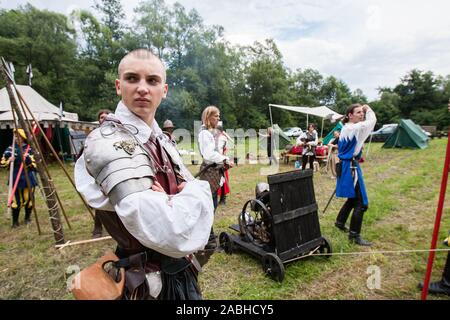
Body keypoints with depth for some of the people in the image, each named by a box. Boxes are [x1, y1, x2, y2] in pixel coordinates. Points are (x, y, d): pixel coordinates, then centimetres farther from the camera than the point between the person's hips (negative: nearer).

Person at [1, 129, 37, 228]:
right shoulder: (11, 148, 1)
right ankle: (15, 221, 14)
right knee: (16, 200, -2)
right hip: (16, 178, 1)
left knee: (29, 198, 7)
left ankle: (27, 218, 27)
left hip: (28, 178, -1)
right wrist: (9, 161, -17)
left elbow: (34, 165, -5)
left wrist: (28, 159, -22)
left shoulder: (29, 149, -3)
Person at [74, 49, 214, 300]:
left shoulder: (159, 138, 3)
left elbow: (197, 192, -1)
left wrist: (170, 201, -21)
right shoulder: (107, 142, -25)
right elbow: (176, 235, -36)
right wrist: (194, 193, -18)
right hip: (152, 282, -7)